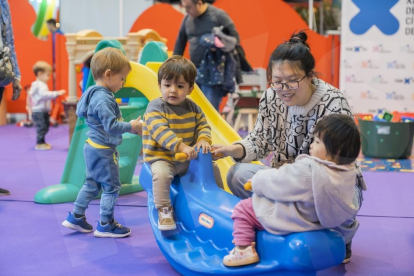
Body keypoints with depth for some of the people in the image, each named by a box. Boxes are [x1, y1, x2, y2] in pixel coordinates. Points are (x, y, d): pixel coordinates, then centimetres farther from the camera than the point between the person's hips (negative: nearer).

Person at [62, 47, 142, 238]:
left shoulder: (96, 94, 8)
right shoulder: (103, 99, -24)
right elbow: (111, 126, -28)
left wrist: (127, 125, 11)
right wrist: (131, 126, -16)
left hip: (93, 148, 10)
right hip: (103, 151, -10)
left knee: (92, 183, 21)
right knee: (112, 186, 2)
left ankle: (76, 217, 28)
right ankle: (105, 225, 12)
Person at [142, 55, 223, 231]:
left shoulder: (192, 108, 5)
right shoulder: (155, 107, -15)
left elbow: (203, 125, 6)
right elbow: (160, 132, -27)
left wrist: (203, 140, -18)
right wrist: (181, 147, -38)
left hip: (188, 158, 6)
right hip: (161, 157, -6)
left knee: (213, 168, 7)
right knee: (161, 174, -34)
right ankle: (164, 210, -18)